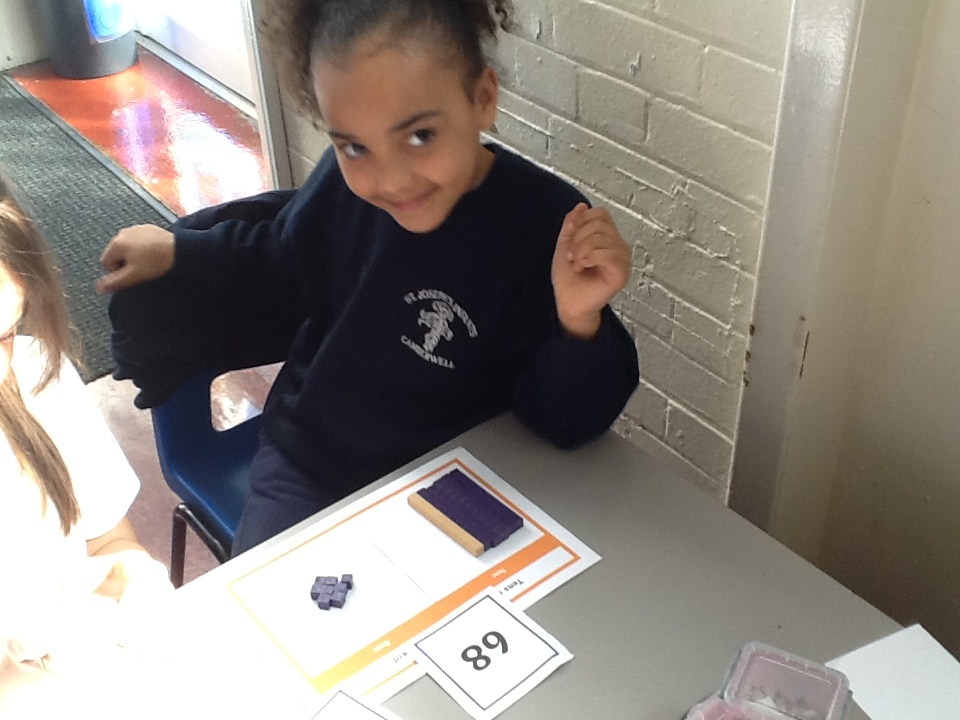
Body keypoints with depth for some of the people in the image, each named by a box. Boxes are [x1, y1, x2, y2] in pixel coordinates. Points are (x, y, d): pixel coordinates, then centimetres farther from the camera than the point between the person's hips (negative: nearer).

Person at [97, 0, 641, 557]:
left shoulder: (545, 226, -25)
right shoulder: (343, 181, -12)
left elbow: (565, 423, -20)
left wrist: (579, 322, -37)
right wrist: (177, 252, 6)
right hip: (306, 466, 3)